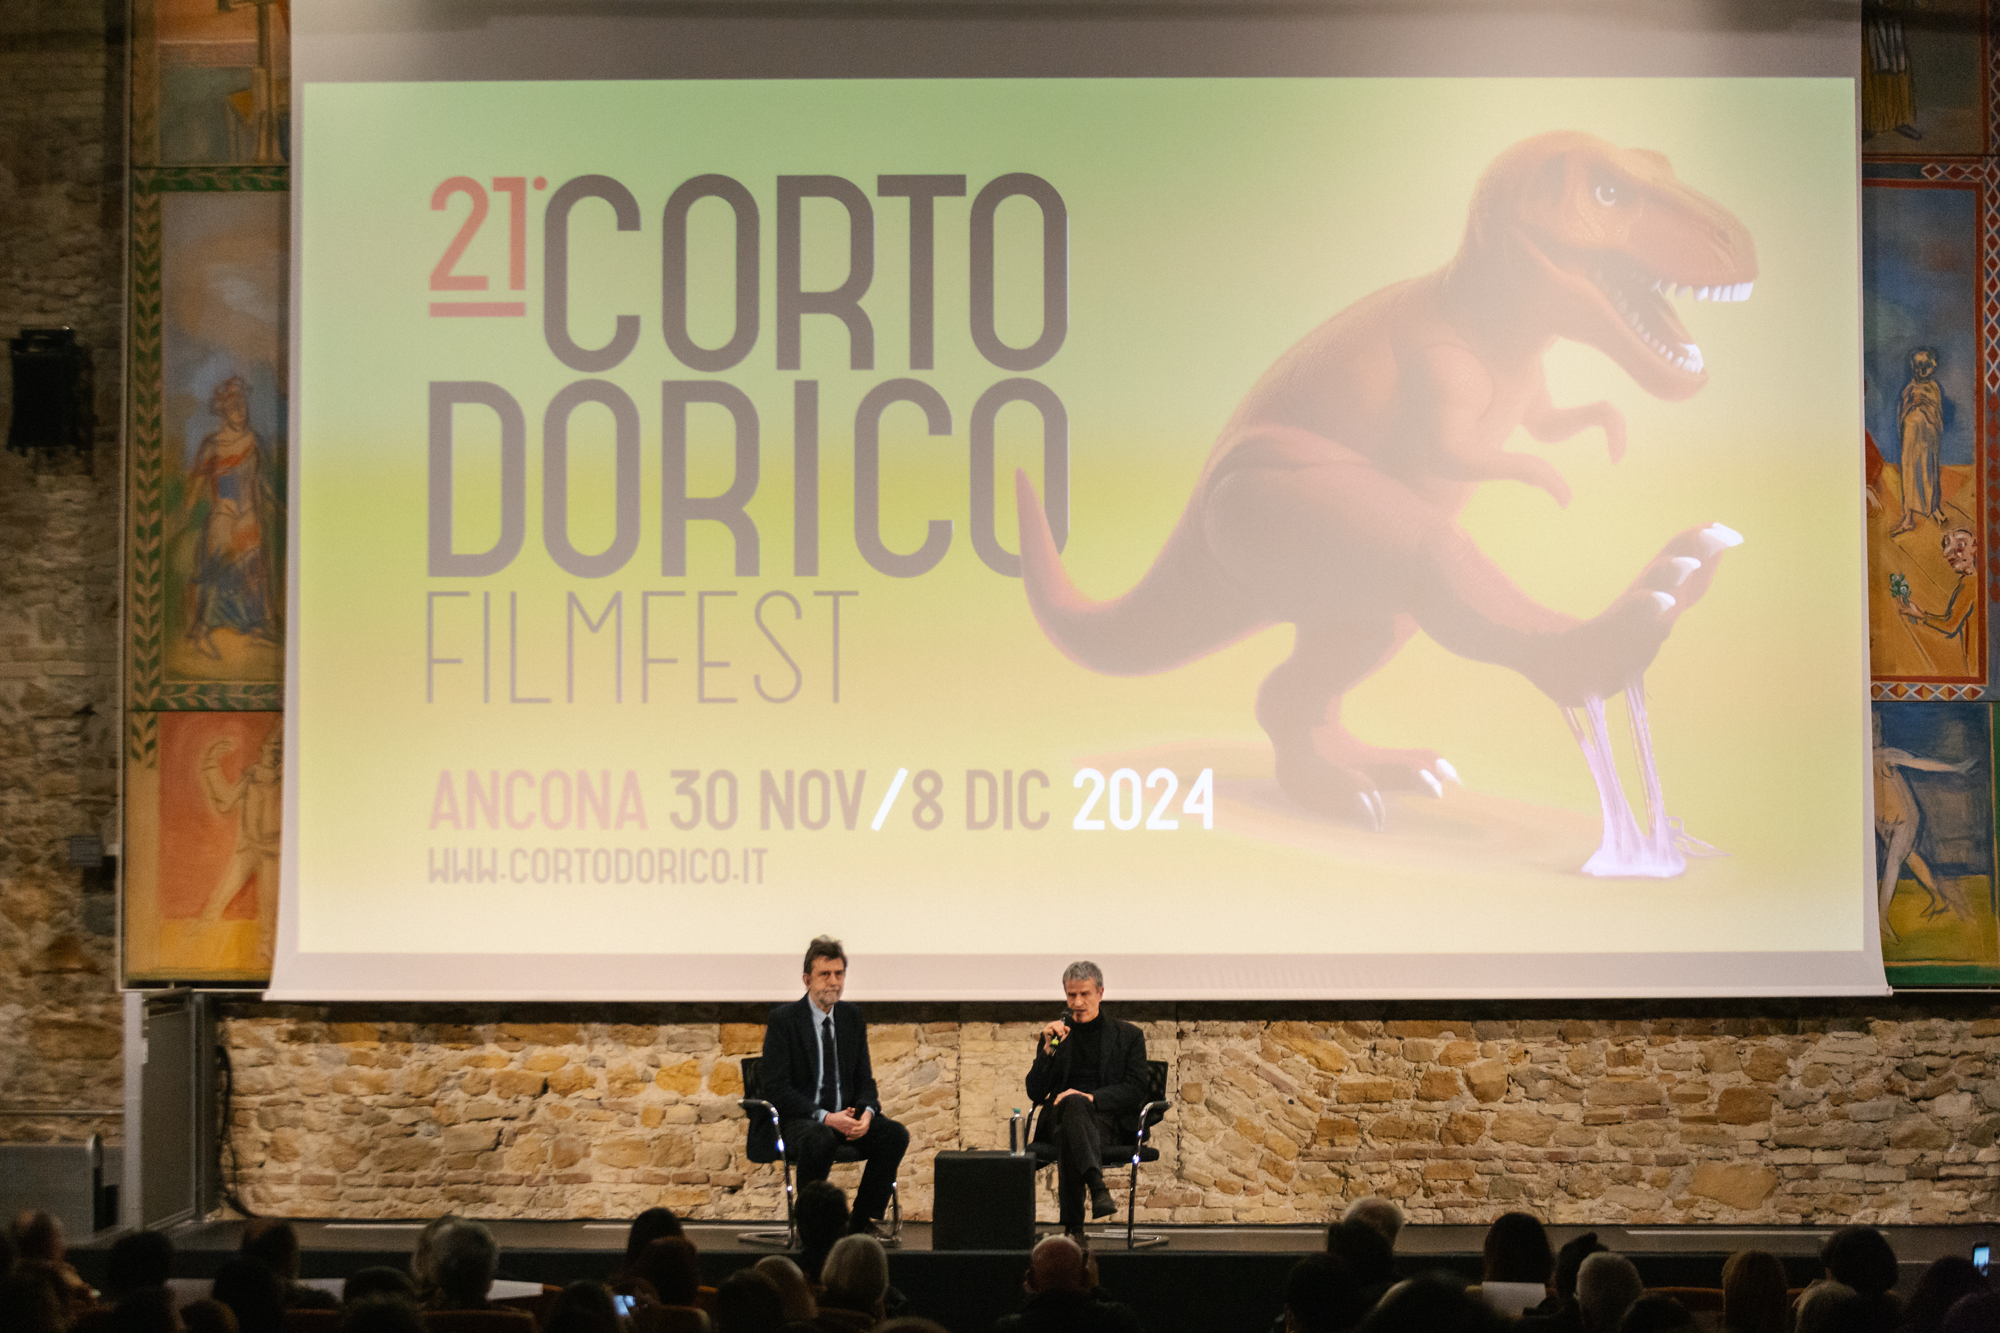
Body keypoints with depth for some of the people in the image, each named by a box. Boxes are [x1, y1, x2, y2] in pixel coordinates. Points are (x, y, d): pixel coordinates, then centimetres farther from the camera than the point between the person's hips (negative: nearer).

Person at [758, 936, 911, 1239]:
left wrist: (867, 1112, -11)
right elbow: (777, 1089, -11)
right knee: (819, 1139, -39)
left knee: (895, 1134, -21)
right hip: (796, 1119, -5)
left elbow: (864, 1079, 14)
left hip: (845, 1115, 5)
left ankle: (863, 1221, -9)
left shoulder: (852, 1016, 11)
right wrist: (825, 1117, -22)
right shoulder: (783, 1019, -5)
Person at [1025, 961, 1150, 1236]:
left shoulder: (1128, 1036, 15)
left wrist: (1092, 1098, -16)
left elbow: (1135, 1091, 1)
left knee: (1068, 1134, -39)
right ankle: (1097, 1186, -59)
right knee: (1072, 1102, -39)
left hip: (1109, 1120, -1)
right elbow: (1035, 1093, 11)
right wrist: (1049, 1048, -4)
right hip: (1058, 1118, 1)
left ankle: (1073, 1226, -47)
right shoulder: (1054, 1035, 22)